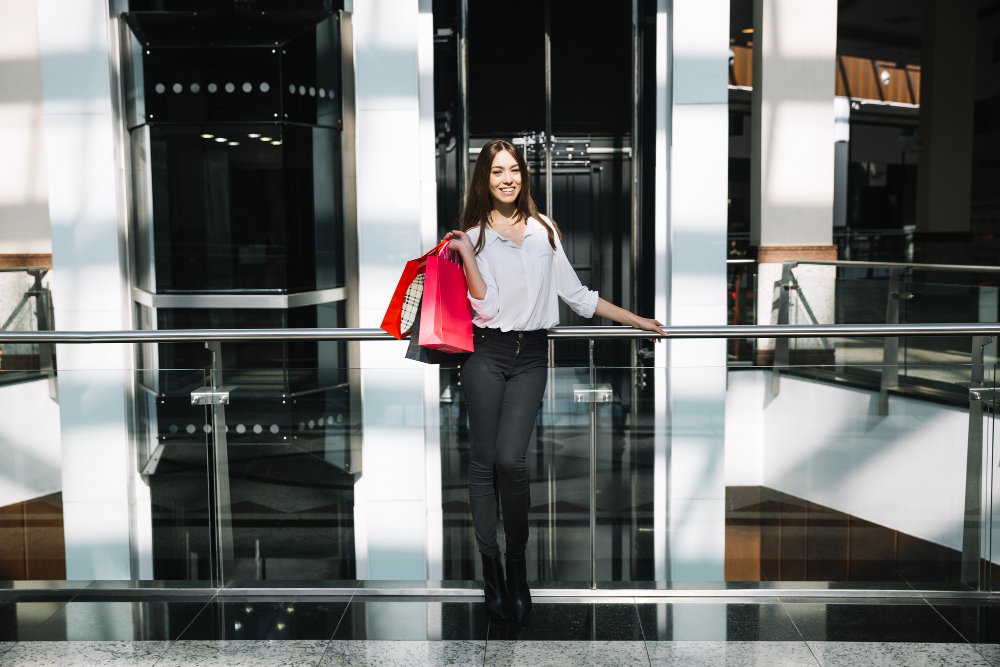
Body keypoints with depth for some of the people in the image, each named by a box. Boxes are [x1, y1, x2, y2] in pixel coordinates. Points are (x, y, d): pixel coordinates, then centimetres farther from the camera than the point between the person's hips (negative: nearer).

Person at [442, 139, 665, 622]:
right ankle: (490, 568, 13)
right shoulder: (474, 235, 6)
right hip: (487, 353, 0)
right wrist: (466, 255, -11)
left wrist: (638, 321, 17)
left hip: (531, 354, 1)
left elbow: (575, 293, 16)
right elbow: (484, 305, -4)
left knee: (511, 460, -11)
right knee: (484, 461, 0)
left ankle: (517, 565, 7)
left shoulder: (544, 230, 13)